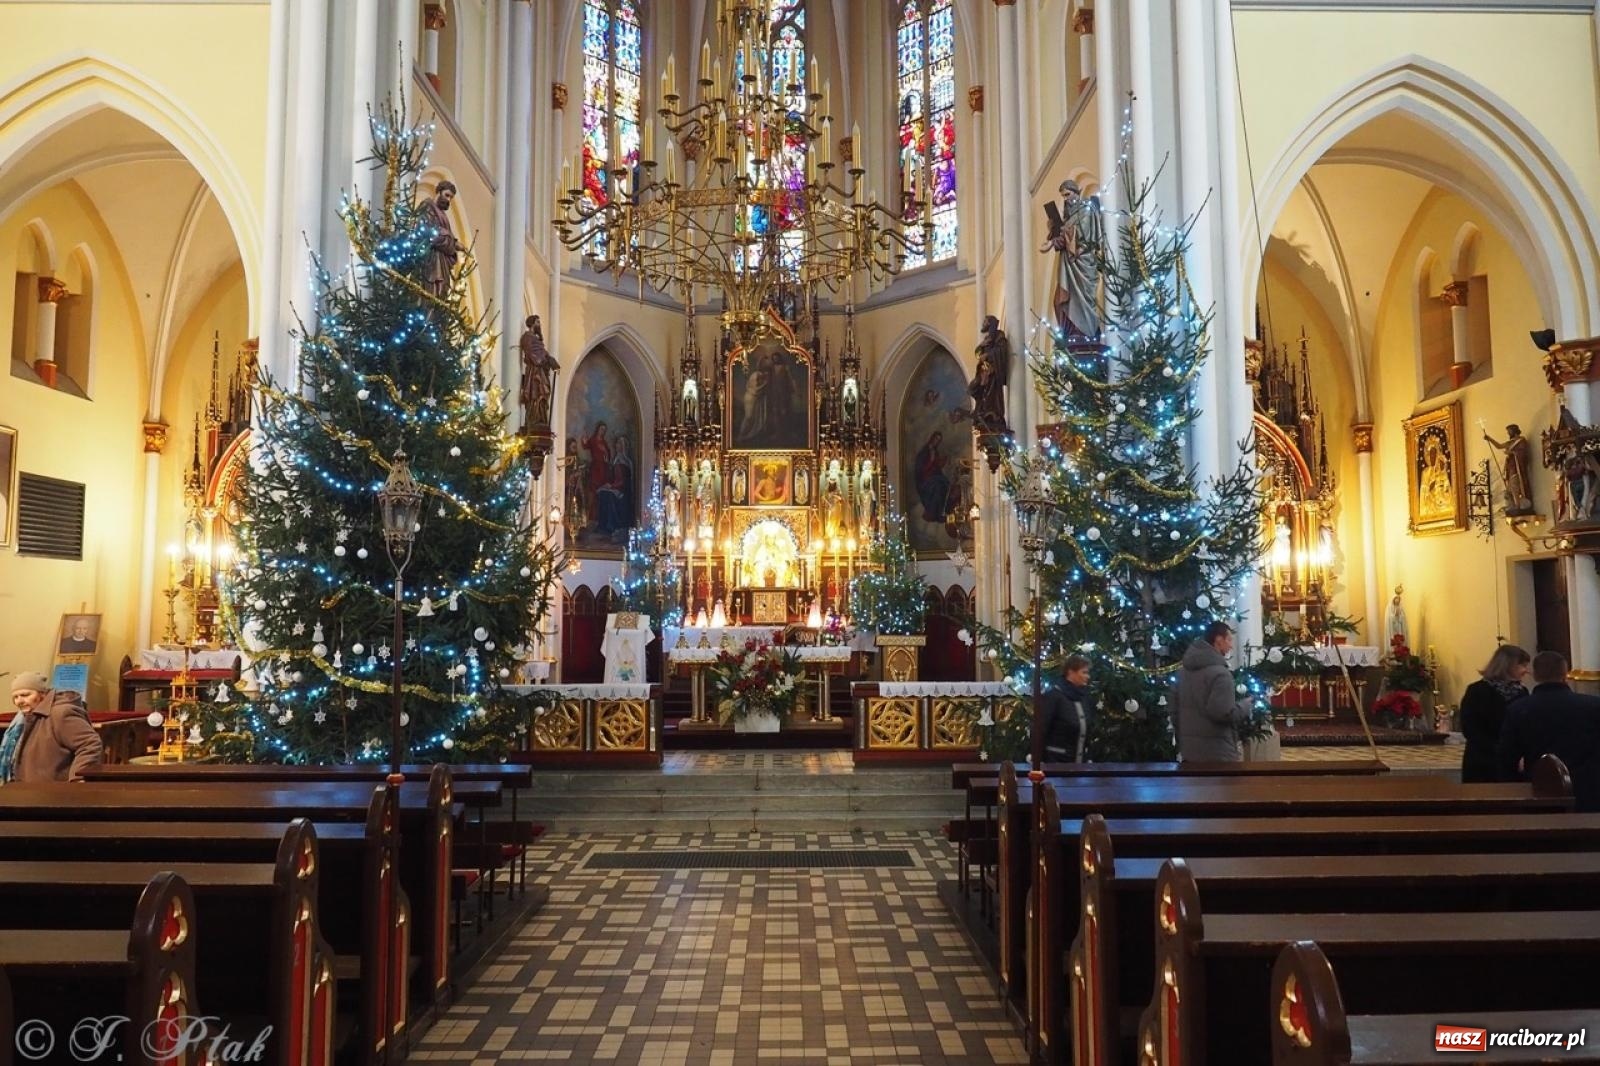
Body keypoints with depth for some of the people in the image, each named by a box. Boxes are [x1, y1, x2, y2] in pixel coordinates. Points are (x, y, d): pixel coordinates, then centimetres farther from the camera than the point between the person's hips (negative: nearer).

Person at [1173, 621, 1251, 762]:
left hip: (1189, 750, 8)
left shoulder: (1185, 670, 12)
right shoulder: (1219, 673, -16)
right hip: (1217, 753, -8)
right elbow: (1223, 713, -25)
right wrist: (1245, 706, -5)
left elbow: (1175, 709, 17)